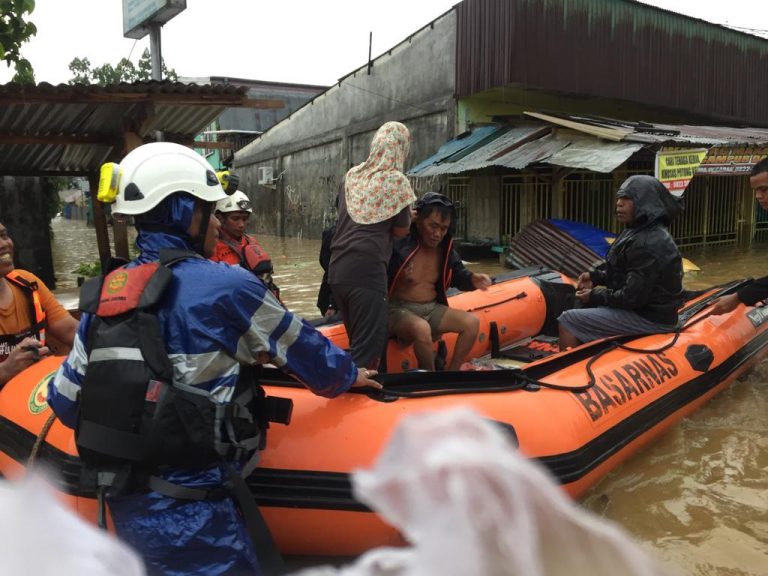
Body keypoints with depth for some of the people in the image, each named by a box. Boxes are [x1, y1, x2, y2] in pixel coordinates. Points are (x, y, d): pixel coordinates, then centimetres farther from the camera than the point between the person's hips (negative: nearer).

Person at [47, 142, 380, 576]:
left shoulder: (104, 294, 4)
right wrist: (349, 375, 14)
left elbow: (64, 399, 6)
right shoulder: (226, 286, -15)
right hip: (188, 511, -7)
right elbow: (301, 349, -4)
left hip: (122, 503, 7)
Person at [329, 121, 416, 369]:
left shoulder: (351, 175, 14)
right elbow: (400, 231, 1)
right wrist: (407, 216, 21)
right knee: (368, 347, -3)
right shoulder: (396, 180, -3)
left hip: (337, 269, 7)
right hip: (366, 271, -7)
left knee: (357, 341, 17)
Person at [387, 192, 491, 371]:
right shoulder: (398, 244, -20)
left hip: (432, 309, 7)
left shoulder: (445, 249, 3)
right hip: (398, 309, -7)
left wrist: (472, 279, -5)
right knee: (421, 328, -37)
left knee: (472, 322, -8)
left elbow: (457, 273, 17)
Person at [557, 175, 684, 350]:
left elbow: (632, 297, -26)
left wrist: (595, 296, -13)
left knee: (568, 320, -12)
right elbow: (623, 272, 18)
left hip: (648, 320, -11)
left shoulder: (648, 245, -25)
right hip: (644, 308, 11)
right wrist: (596, 277, 3)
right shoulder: (642, 232, 8)